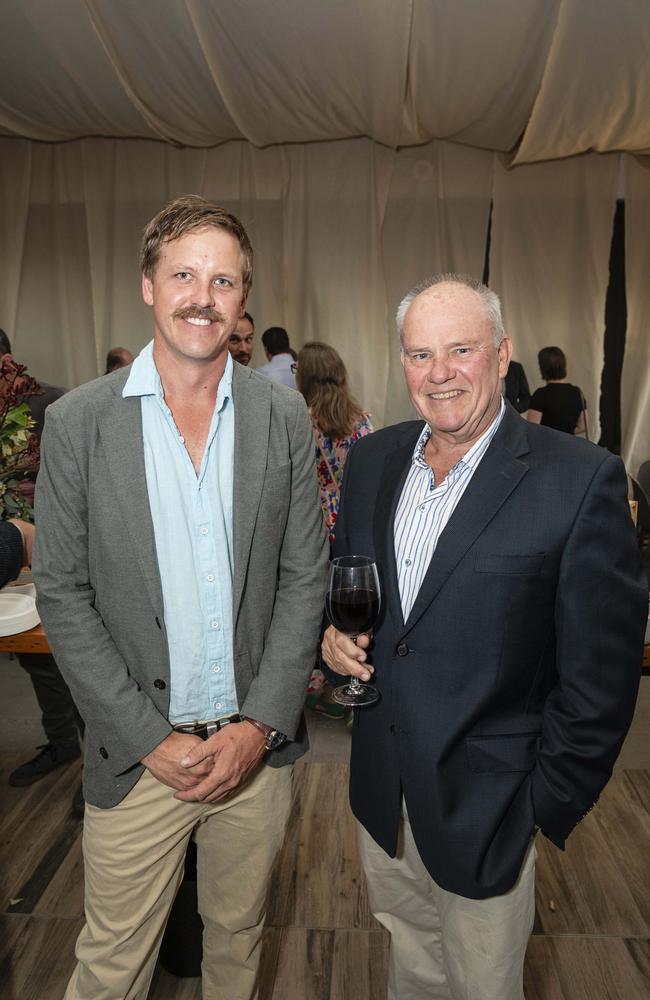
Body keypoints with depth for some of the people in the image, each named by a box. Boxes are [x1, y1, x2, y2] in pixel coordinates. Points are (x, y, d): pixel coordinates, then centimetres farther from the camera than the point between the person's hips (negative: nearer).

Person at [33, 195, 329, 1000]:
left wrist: (259, 726, -10)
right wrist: (152, 738, -11)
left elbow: (304, 578, -2)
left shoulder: (284, 416, -3)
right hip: (136, 756, -1)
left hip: (257, 745, 2)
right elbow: (62, 596, -6)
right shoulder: (77, 421, -7)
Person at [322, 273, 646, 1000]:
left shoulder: (581, 481, -18)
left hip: (485, 804, -4)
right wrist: (334, 630, -8)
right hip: (381, 790, 5)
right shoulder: (372, 459, -1)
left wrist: (544, 808, -11)